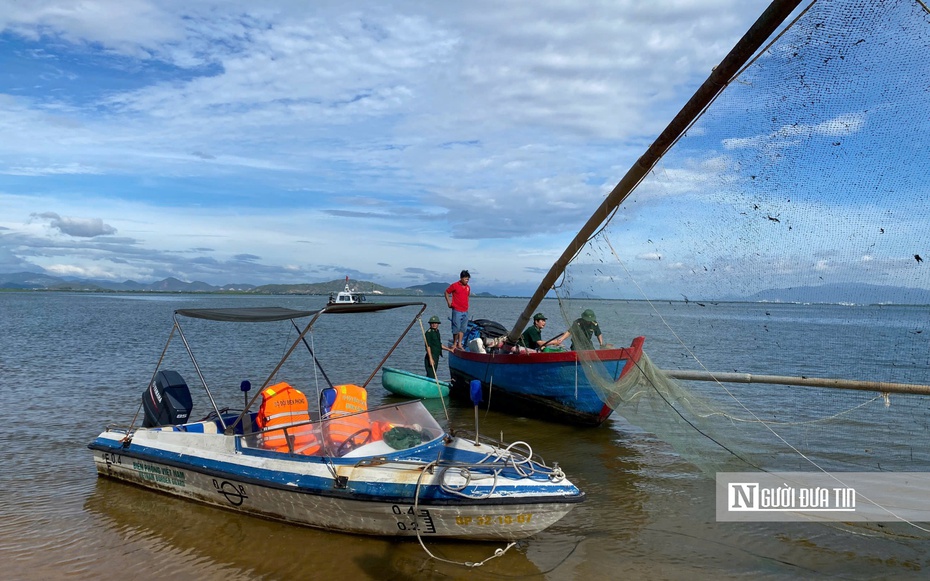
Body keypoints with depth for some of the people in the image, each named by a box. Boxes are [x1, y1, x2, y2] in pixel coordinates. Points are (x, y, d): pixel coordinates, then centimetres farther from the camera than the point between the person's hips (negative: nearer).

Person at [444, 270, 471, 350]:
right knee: (456, 328, -3)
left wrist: (466, 305, 14)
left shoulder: (468, 287, 10)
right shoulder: (454, 285, -7)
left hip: (465, 311, 6)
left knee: (463, 328, 7)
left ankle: (459, 344, 14)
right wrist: (449, 302, -3)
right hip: (457, 310, -6)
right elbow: (446, 292, 3)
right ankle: (454, 343, 10)